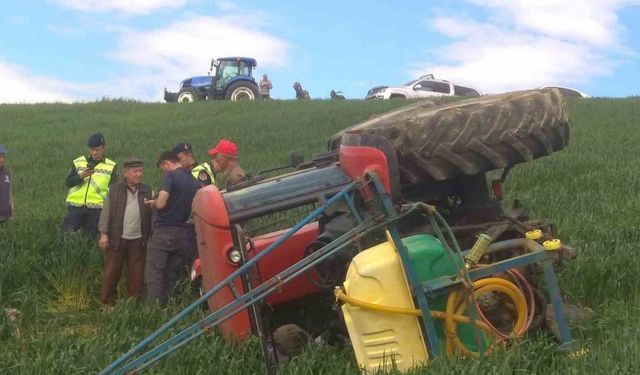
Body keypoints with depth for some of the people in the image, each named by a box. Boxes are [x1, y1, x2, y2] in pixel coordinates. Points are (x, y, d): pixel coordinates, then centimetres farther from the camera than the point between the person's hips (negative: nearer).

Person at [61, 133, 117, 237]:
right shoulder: (78, 162, 8)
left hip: (96, 208, -1)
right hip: (75, 205, 1)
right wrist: (81, 176, -17)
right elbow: (68, 183, 2)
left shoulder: (110, 166, 6)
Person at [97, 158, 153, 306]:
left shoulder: (147, 191, 5)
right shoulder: (115, 189, 2)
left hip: (138, 239, 1)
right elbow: (106, 212, 1)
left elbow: (153, 214, 1)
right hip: (117, 238, -1)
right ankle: (107, 302, 14)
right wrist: (104, 234, -5)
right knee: (111, 272, 3)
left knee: (136, 274, 7)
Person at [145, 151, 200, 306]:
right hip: (182, 234, 6)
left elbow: (161, 203, -18)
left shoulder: (171, 176, -9)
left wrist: (152, 203, 2)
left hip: (164, 231, -6)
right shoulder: (195, 182, 11)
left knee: (155, 276, -2)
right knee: (171, 277, 11)